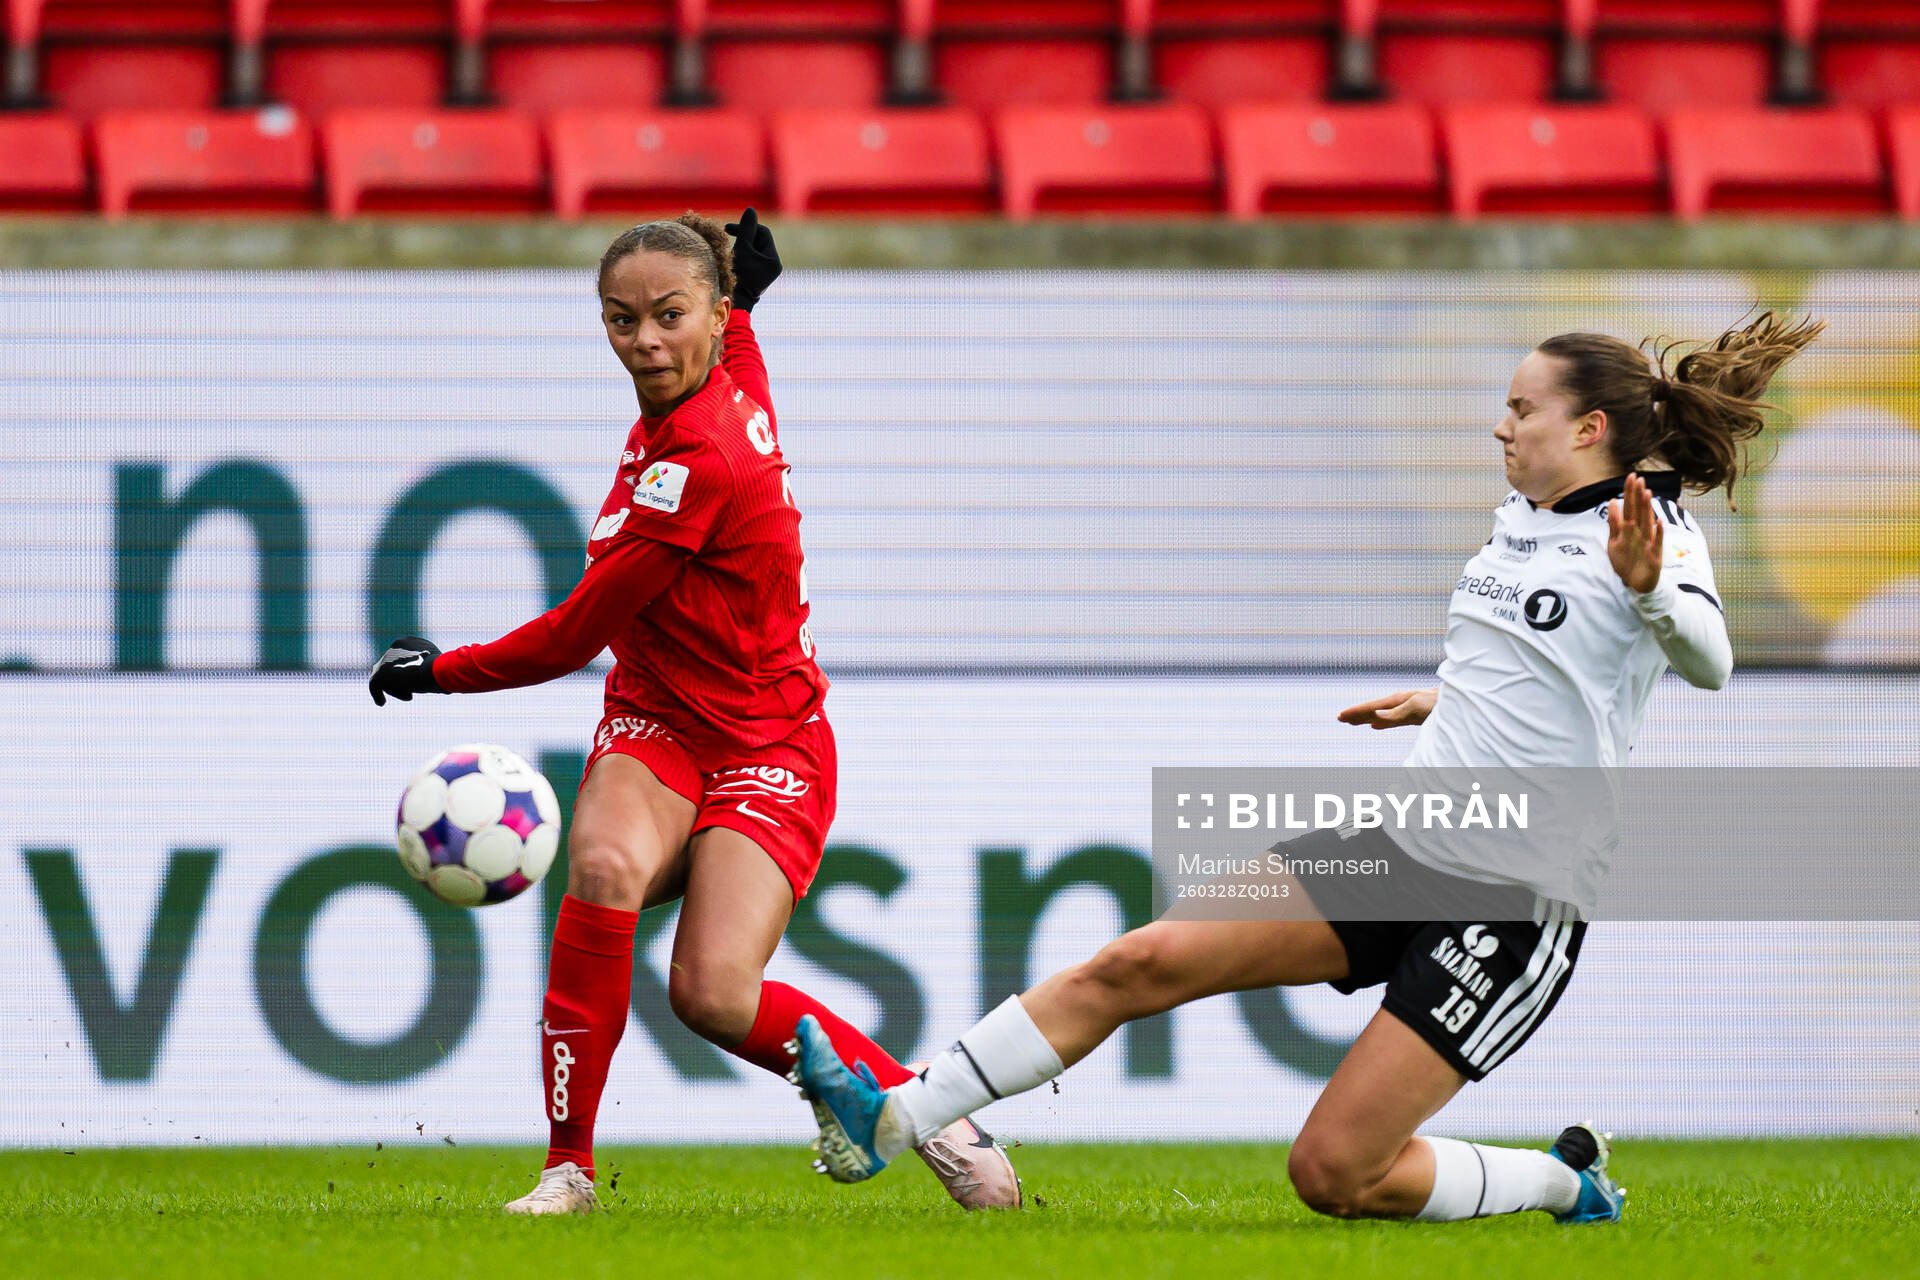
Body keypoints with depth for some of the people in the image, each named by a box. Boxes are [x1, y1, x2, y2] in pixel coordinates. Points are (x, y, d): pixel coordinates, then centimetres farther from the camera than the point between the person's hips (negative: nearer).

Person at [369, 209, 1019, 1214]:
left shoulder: (698, 462, -24)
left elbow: (575, 635, -16)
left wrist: (441, 671, -5)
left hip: (765, 750, -7)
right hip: (654, 727, 7)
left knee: (712, 992, -23)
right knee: (606, 867, -28)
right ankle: (567, 1165, -26)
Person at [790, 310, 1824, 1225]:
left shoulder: (1652, 530, -11)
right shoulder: (1518, 522, 13)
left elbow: (1706, 664, -32)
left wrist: (1648, 587, -49)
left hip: (1516, 906, -7)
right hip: (1401, 847, 8)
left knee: (1335, 1175, -12)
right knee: (1142, 962, -8)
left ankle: (1563, 1179, 13)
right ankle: (888, 1121, -7)